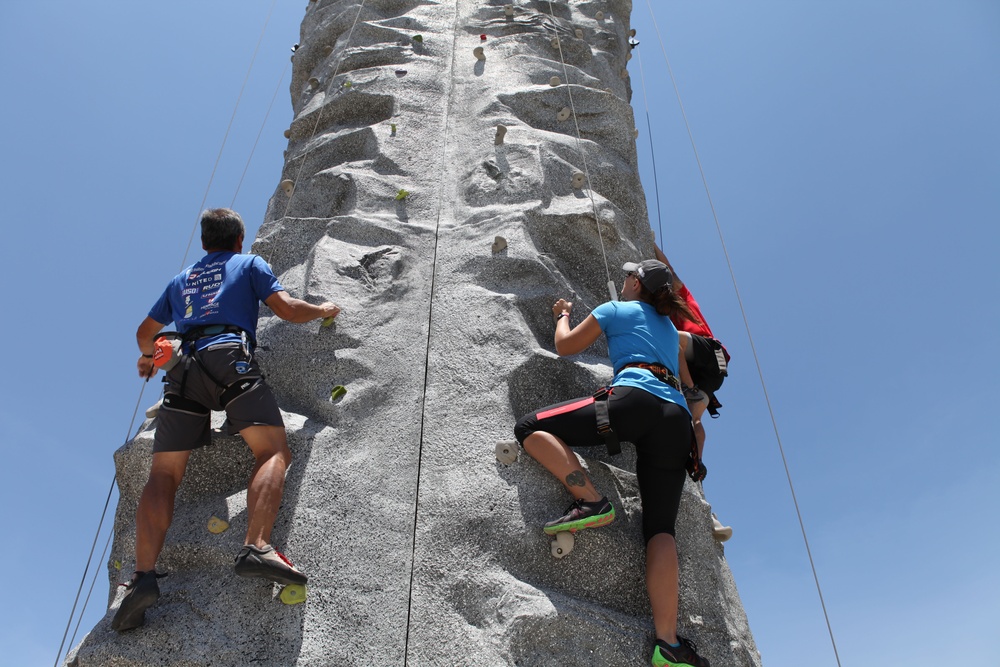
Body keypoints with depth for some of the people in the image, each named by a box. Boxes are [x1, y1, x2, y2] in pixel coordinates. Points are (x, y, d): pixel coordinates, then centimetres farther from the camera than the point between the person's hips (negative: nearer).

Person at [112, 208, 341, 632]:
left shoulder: (181, 280, 33)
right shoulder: (249, 264, 21)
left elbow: (145, 331, 42)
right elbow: (287, 309, 9)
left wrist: (147, 357, 64)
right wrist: (322, 310, 28)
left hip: (182, 368, 4)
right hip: (229, 358, -4)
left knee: (163, 475, 2)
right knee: (274, 451, -11)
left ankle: (143, 575, -16)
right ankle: (256, 547, -35)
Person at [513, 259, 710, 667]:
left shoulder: (618, 309, 17)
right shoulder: (670, 329, 35)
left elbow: (565, 346, 22)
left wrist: (562, 316, 40)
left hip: (634, 400, -7)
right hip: (677, 420, 7)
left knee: (530, 428, -1)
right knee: (660, 529, 0)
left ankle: (591, 501, -16)